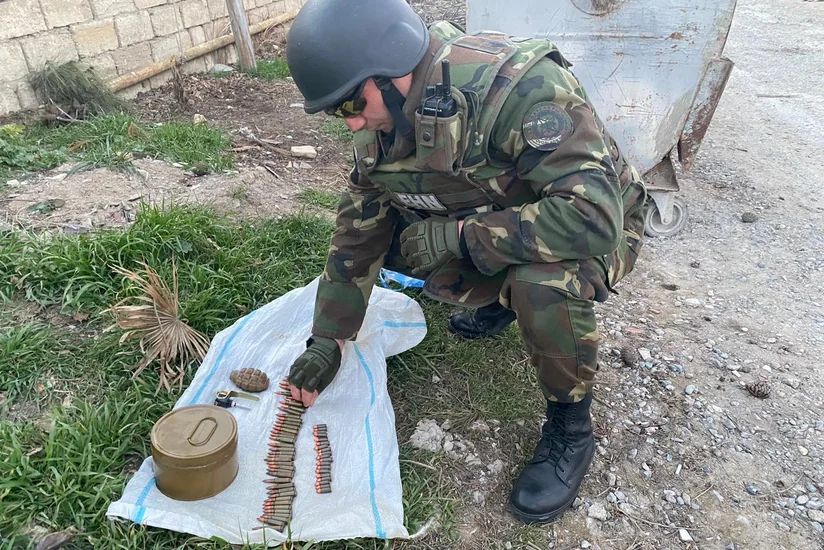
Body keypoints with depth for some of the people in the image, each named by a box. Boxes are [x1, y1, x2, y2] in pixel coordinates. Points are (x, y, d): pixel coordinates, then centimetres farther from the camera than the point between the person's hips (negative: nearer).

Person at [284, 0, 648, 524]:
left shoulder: (522, 88, -35)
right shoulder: (386, 118, -12)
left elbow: (592, 218, -42)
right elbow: (361, 224, -4)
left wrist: (455, 235, -35)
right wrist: (328, 339, -3)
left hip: (597, 226, -6)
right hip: (490, 220, 7)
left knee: (542, 283, -38)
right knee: (389, 231, -7)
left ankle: (571, 428, -9)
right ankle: (503, 299, 15)